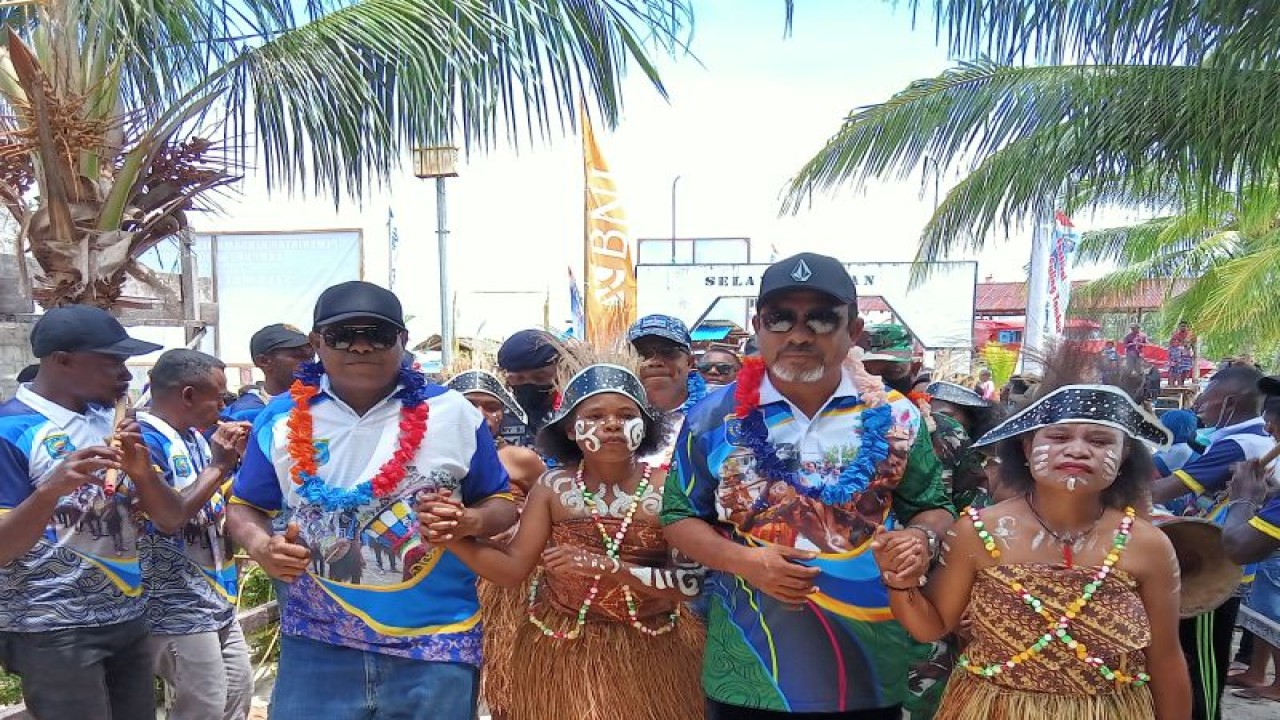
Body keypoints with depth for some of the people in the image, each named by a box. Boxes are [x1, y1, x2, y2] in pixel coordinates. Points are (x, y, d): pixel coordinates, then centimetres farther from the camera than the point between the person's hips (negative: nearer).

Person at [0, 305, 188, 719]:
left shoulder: (113, 421, 7)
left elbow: (171, 520, 5)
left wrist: (143, 471, -14)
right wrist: (52, 489, -29)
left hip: (128, 620, 6)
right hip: (52, 632, -6)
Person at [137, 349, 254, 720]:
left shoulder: (195, 438, 9)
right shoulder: (143, 440, -17)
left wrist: (238, 455, 3)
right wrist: (218, 465, -20)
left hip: (218, 599, 9)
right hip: (178, 608, -9)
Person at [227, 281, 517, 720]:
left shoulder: (454, 413, -3)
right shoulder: (281, 419, 1)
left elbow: (503, 505, 4)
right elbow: (244, 507, 12)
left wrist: (468, 521, -17)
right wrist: (260, 545, -10)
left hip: (437, 645, 0)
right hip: (317, 645, 1)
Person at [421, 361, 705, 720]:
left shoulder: (667, 487, -12)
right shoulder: (553, 487, -6)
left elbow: (692, 581, -17)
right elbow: (513, 569, -8)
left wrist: (608, 567, -27)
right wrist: (453, 538, -24)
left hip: (651, 650, -1)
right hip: (562, 649, 1)